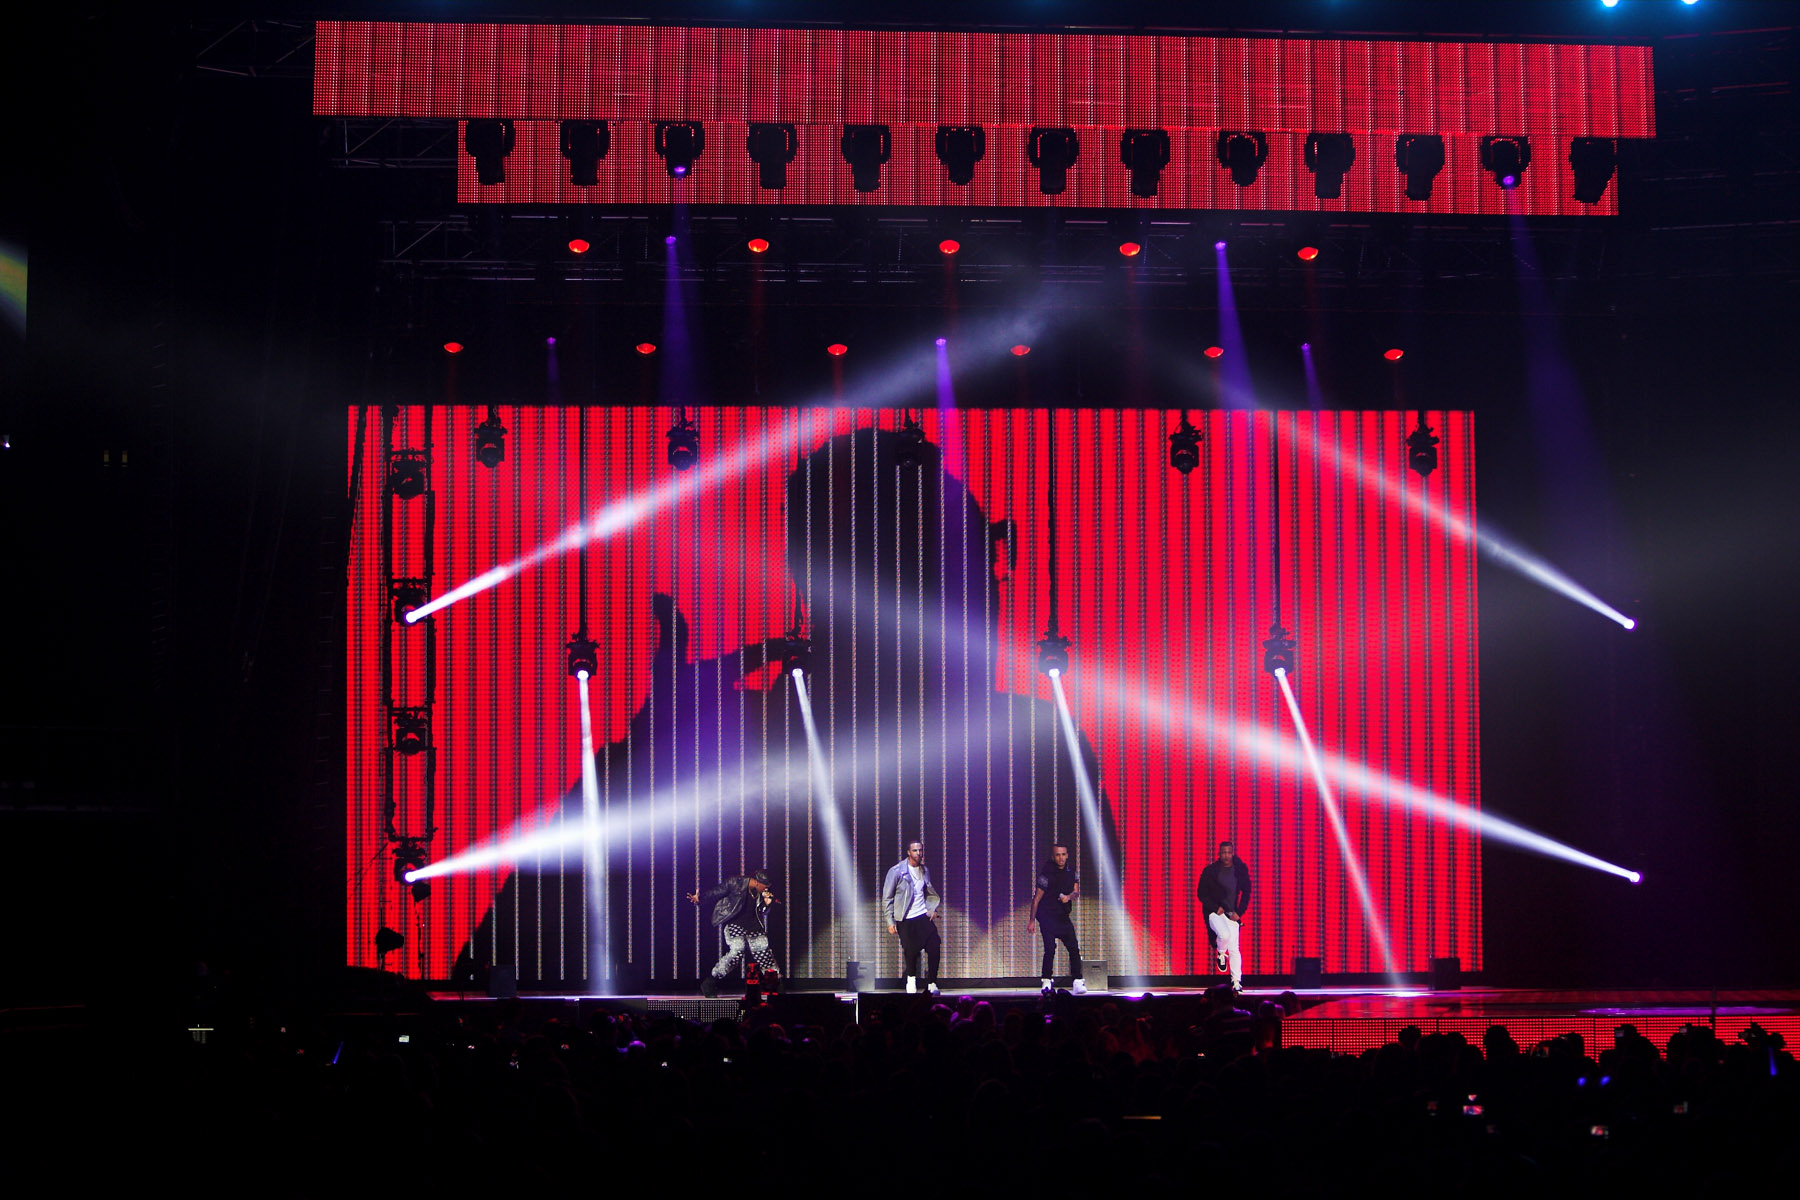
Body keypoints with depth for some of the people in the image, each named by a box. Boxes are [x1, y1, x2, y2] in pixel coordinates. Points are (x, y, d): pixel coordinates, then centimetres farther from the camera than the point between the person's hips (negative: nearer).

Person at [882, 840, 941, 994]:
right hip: (905, 920, -4)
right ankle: (911, 978, 28)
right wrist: (890, 921, -9)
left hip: (924, 916, 4)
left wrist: (933, 909, 8)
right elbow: (887, 898, -4)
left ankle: (931, 984, 0)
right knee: (910, 951, -1)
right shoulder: (896, 871, -7)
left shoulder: (925, 870, 9)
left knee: (934, 947, -10)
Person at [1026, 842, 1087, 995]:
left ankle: (1078, 981, 7)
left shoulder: (1071, 872, 7)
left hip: (1063, 917, 6)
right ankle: (1047, 981, -3)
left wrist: (1069, 896, -21)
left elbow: (1076, 891, 3)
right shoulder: (1046, 874, -11)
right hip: (1047, 916, -5)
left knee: (1074, 948, 1)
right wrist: (1032, 920, -8)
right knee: (1050, 949, -14)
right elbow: (1036, 898, -8)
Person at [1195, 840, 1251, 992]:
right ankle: (1221, 954, 3)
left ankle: (1236, 983, 5)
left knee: (1234, 949, -2)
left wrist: (1239, 912, -2)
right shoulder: (1210, 871, -5)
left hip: (1232, 914, 3)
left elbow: (1246, 893, 9)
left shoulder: (1241, 870, 2)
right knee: (1225, 934, -31)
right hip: (1214, 912, -3)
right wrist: (1216, 908, -11)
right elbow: (1201, 893, -1)